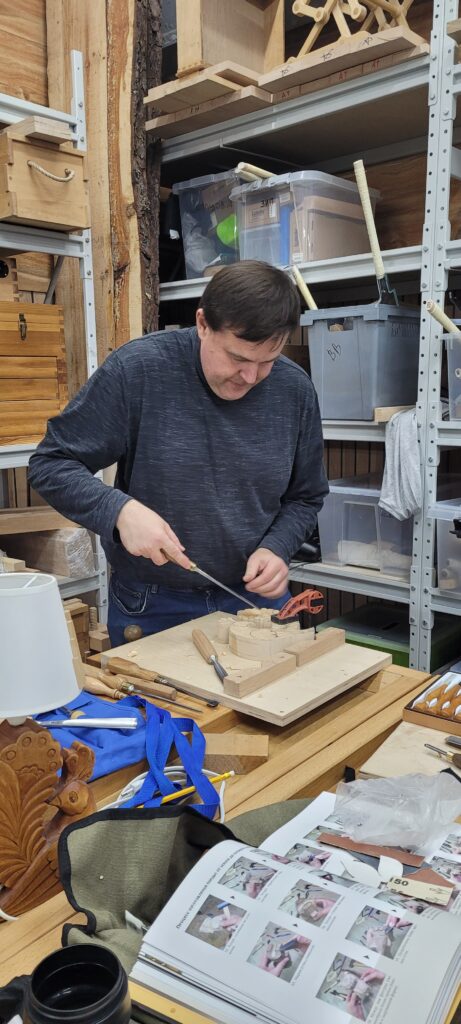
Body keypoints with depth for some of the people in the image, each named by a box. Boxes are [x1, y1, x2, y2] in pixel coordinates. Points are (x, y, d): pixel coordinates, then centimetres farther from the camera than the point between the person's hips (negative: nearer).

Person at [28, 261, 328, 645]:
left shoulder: (295, 390, -7)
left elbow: (305, 498, 5)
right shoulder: (136, 370, -17)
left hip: (258, 596, 3)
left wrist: (277, 548, -14)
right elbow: (51, 465, -11)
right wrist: (119, 509, -28)